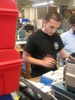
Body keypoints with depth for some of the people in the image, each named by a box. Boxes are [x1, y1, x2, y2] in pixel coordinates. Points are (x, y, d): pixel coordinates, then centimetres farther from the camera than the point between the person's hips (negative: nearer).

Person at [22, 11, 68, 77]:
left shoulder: (56, 37, 4)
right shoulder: (34, 37, -12)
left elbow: (63, 53, 12)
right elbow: (25, 57, -9)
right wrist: (42, 62, -20)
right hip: (38, 76, -5)